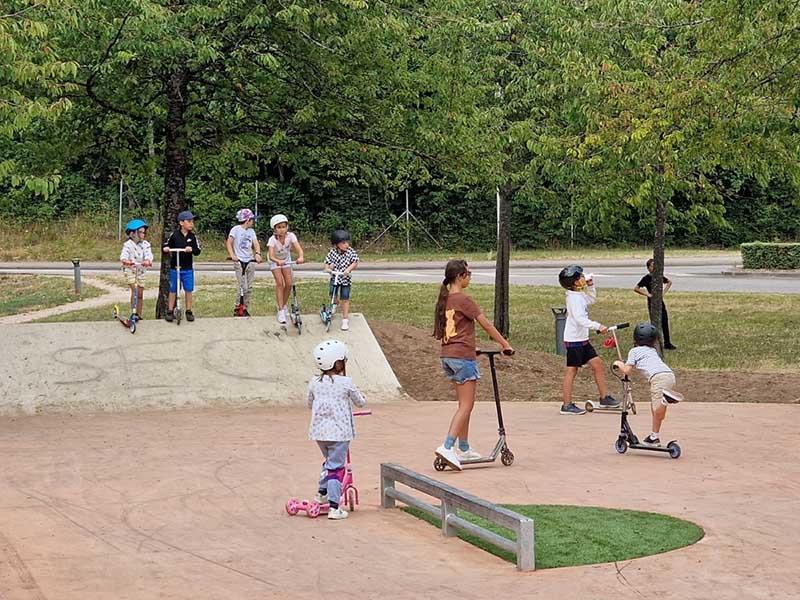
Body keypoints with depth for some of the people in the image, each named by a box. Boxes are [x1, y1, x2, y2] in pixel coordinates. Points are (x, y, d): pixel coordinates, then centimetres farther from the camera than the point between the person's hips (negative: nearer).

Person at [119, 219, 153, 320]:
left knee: (140, 294, 8)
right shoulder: (128, 244, -12)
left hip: (141, 270, 4)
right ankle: (134, 313, -20)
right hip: (130, 270, -4)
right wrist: (125, 261, -52)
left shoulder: (145, 244, 0)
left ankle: (139, 314, 19)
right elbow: (123, 255, -28)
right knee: (134, 290, -20)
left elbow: (148, 254, -17)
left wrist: (148, 261, -41)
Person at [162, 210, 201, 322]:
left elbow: (198, 251, -2)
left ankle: (189, 311, 16)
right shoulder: (174, 235, -4)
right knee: (173, 290, 5)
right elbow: (166, 246, 2)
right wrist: (165, 249, -21)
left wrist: (192, 249, -22)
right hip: (175, 268, -1)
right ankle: (170, 311, 14)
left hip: (187, 269, 1)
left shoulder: (192, 236, 1)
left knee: (188, 290, 4)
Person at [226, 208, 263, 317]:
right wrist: (232, 255, -25)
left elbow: (256, 243, 0)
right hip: (239, 262, -6)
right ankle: (238, 309, 0)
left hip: (250, 261, 6)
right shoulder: (236, 229, -4)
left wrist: (257, 253, -20)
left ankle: (246, 310, 15)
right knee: (243, 287, -12)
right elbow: (229, 243, -11)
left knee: (249, 288, 7)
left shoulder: (251, 231, 12)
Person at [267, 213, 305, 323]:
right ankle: (281, 310, -11)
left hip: (286, 259, 3)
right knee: (279, 283, -15)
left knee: (289, 284, -3)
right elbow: (271, 256, -44)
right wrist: (278, 261, -65)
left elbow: (298, 248, -42)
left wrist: (300, 257, -63)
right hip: (275, 261, -3)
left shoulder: (290, 236, -29)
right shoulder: (272, 239, -33)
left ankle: (284, 304, 23)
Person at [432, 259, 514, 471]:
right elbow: (486, 325, -10)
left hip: (447, 355, 9)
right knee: (466, 406, -6)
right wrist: (505, 344, -1)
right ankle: (447, 447, -17)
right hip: (463, 356, -8)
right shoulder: (463, 300, -14)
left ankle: (464, 448, 22)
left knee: (464, 404, 17)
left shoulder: (444, 300, 11)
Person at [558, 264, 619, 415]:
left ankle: (604, 397, 19)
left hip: (582, 339, 10)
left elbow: (592, 300, 32)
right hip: (573, 340, -10)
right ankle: (567, 405, 0)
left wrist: (590, 286, 17)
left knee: (597, 363, 11)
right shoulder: (574, 297, -19)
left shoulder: (580, 295, 11)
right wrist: (598, 326, -35)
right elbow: (580, 319, -30)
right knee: (572, 369, -5)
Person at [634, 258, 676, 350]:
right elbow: (636, 288, -16)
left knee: (665, 323, 7)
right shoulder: (646, 278, -11)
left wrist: (664, 292, 8)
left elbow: (669, 282, 22)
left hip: (660, 302, 5)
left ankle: (667, 344, 17)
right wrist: (647, 294, -17)